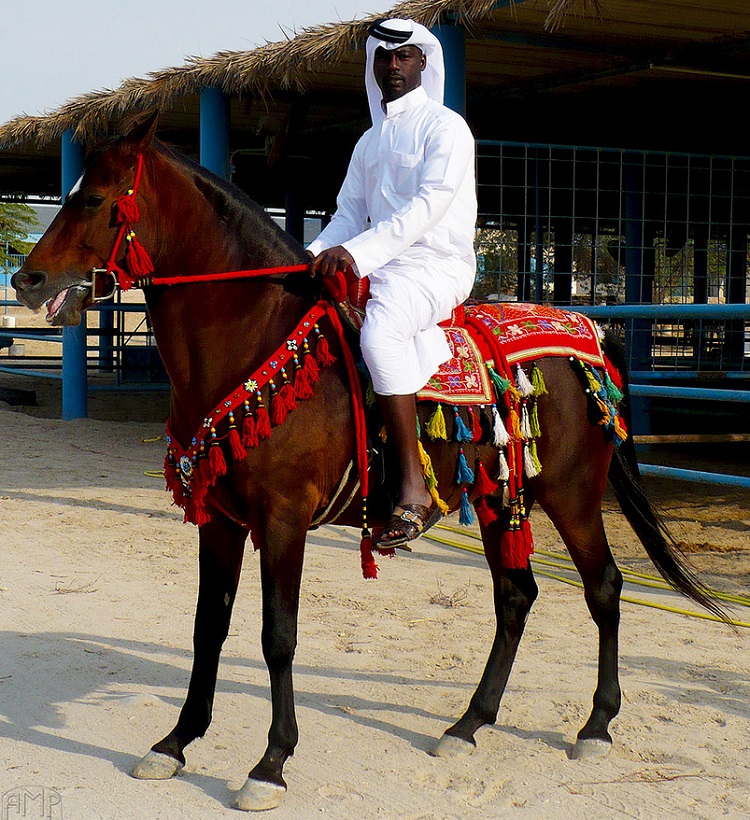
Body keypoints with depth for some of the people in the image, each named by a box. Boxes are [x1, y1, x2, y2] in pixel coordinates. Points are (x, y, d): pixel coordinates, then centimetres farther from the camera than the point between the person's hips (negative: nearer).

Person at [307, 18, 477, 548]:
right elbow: (350, 214, 19)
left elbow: (429, 203, -17)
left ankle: (414, 485, -36)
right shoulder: (370, 141, 22)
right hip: (379, 270, 9)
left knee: (380, 328, -36)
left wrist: (359, 251, -28)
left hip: (439, 265, -8)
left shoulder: (445, 127, -2)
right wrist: (317, 255, -3)